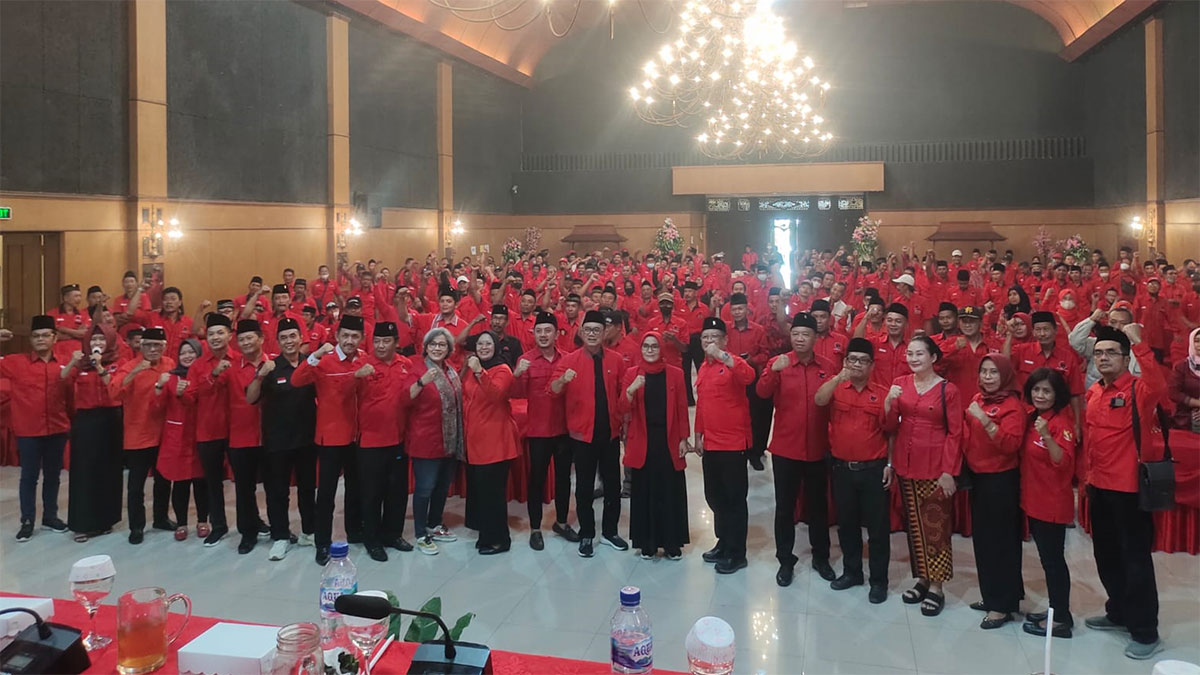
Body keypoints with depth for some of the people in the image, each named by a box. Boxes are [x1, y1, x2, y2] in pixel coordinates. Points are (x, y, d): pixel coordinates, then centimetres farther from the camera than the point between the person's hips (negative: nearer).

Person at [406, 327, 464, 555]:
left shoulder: (450, 369, 9)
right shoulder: (418, 368, -11)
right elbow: (406, 400, -25)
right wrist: (422, 381, -40)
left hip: (451, 440, 7)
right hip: (426, 440, -7)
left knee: (443, 485, 17)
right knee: (425, 488, -2)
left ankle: (434, 525, 33)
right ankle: (420, 535, 9)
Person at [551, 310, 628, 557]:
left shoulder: (615, 360, 2)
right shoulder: (570, 360, -4)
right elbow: (553, 390, -15)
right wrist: (563, 379, -36)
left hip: (610, 432, 2)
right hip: (582, 433, -2)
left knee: (613, 484, 12)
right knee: (585, 486, 7)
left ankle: (609, 532, 27)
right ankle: (586, 535, 20)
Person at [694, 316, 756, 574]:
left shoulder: (732, 363, -11)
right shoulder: (703, 369, 12)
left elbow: (749, 376, -35)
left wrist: (721, 355, -37)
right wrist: (698, 435, 18)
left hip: (734, 443, -8)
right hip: (710, 444, 8)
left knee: (734, 498, 1)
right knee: (714, 496, 16)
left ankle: (737, 553, 11)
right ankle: (724, 543, 32)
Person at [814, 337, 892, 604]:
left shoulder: (882, 393, -3)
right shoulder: (836, 388, 2)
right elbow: (819, 400, -20)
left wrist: (890, 465, -4)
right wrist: (840, 376, -30)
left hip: (873, 469, -2)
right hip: (842, 468, 2)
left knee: (877, 526, 4)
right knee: (846, 524, 14)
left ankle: (879, 580, 16)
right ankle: (851, 572, 30)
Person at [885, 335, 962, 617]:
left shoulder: (948, 390, -8)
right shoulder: (900, 384, 4)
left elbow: (955, 433, -7)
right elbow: (890, 425, 5)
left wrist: (949, 471, -12)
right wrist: (889, 401, -14)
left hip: (934, 466, -4)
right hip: (906, 463, 5)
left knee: (935, 526, 1)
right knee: (914, 524, 13)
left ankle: (936, 588, 10)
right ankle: (921, 579, 26)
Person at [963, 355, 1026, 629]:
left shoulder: (1013, 405, -13)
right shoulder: (977, 400, 9)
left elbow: (1011, 444, -25)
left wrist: (986, 421, -33)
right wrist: (966, 460, 11)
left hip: (1001, 481, -8)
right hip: (977, 478, 8)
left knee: (1001, 540, -1)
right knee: (982, 538, 14)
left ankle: (1003, 605, 7)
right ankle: (991, 594, 28)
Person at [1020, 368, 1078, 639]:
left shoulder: (1061, 421, -15)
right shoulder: (1032, 418, 8)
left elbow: (1063, 462, -26)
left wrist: (1047, 435, -36)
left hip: (1053, 503, -8)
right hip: (1033, 501, 8)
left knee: (1053, 559, 0)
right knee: (1047, 558, 16)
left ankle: (1061, 620, 9)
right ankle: (1056, 610, 28)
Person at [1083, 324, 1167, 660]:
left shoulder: (1138, 390, -13)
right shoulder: (1094, 392, 9)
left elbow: (1159, 387, -38)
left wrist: (1139, 343, -38)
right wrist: (1088, 474, 14)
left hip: (1129, 487, -8)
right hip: (1099, 486, 8)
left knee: (1135, 558, 0)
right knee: (1106, 555, 18)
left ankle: (1145, 632, 11)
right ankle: (1119, 614, 35)